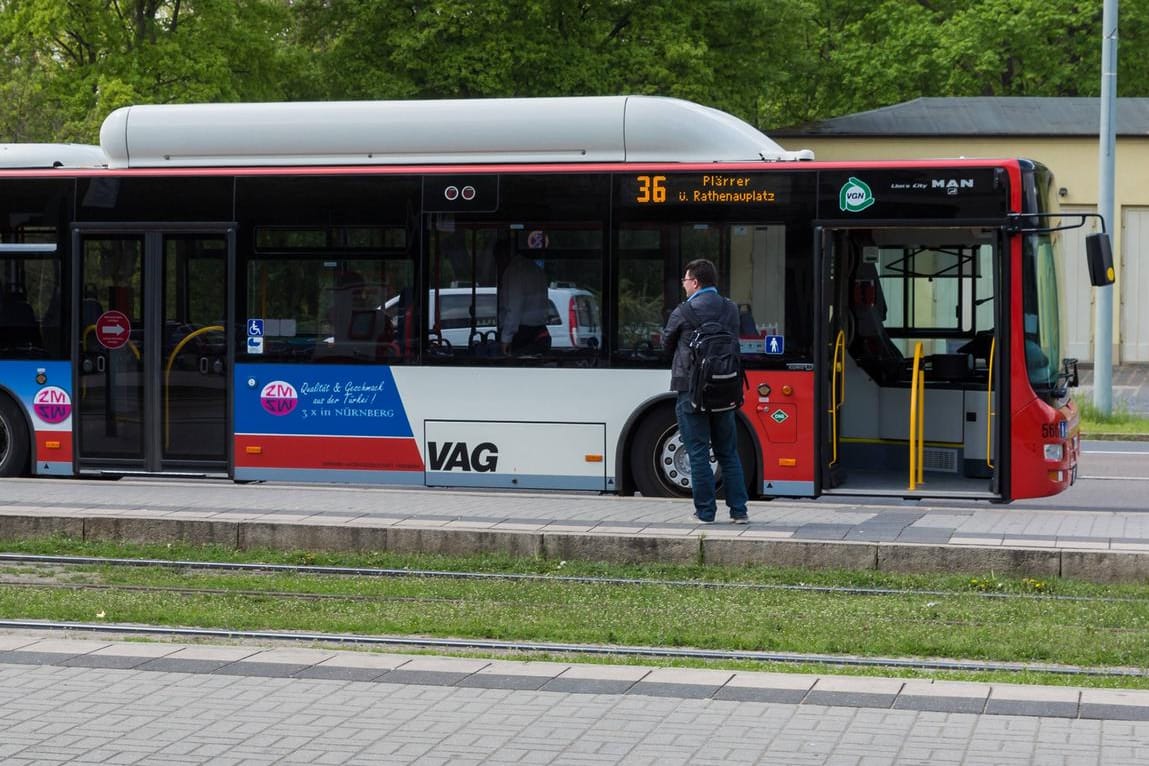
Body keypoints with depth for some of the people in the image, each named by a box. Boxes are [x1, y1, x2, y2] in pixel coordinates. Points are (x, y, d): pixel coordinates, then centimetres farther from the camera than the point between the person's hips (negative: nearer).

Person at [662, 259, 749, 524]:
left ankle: (705, 512, 5)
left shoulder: (683, 313, -9)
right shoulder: (730, 310, 6)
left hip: (692, 391, -5)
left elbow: (667, 345, 4)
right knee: (728, 453, 12)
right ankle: (738, 510, 11)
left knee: (698, 454, 2)